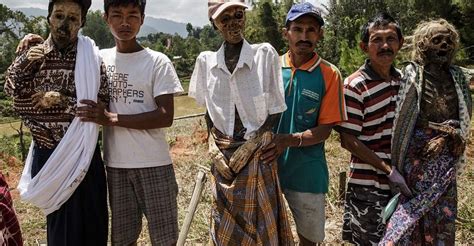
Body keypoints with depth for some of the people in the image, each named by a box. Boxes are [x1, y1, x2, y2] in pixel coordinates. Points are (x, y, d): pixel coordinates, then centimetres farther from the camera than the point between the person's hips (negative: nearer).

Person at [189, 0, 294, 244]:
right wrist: (214, 149, 2)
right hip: (223, 156, 3)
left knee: (259, 222, 3)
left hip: (257, 154, -2)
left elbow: (274, 110, -3)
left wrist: (249, 146, -11)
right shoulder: (206, 61, 3)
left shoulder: (265, 54, -5)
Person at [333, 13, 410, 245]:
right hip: (368, 186, -6)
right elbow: (349, 141, -17)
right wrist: (388, 171, -18)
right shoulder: (354, 86, -16)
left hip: (401, 181, 6)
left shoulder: (401, 79, 5)